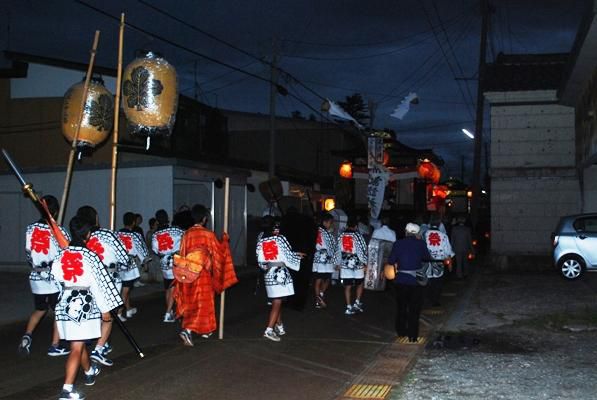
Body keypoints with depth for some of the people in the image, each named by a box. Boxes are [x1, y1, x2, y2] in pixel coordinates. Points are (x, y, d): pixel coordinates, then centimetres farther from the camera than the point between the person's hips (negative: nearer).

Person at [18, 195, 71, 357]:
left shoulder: (30, 229, -2)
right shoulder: (58, 231, -15)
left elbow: (28, 254, 5)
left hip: (36, 278, 5)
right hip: (55, 278, -5)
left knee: (40, 309, 24)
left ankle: (27, 336, 7)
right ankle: (55, 346, 12)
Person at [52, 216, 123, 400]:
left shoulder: (60, 255, 1)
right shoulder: (90, 256, -12)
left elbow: (56, 276, 2)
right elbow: (99, 283, -9)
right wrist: (105, 308, -2)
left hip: (65, 304, 5)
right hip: (85, 304, -5)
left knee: (79, 343, 22)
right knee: (76, 348, -4)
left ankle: (90, 371, 45)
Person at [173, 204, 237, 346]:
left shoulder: (187, 234, -3)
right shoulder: (209, 235, -13)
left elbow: (182, 255, 2)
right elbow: (219, 252, -2)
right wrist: (224, 240, 15)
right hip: (204, 274, -5)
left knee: (192, 302, 19)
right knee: (203, 303, 3)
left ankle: (204, 329, 31)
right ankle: (187, 330, -14)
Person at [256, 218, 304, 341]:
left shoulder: (260, 242, 5)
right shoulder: (280, 239, -6)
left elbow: (260, 261, 3)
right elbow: (289, 255, -4)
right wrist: (298, 255, 15)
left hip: (269, 274, 5)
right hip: (280, 273, -5)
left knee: (277, 302, 17)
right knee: (277, 303, -5)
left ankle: (279, 326, 25)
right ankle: (269, 330, -11)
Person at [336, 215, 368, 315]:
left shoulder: (341, 236, 3)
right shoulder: (358, 235, -10)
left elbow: (338, 250, 7)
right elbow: (362, 250, -10)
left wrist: (338, 263, 16)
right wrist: (364, 263, -1)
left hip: (345, 265, 3)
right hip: (357, 264, -3)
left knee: (347, 286, 7)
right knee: (360, 284, 16)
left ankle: (349, 307, 8)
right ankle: (357, 302, 8)